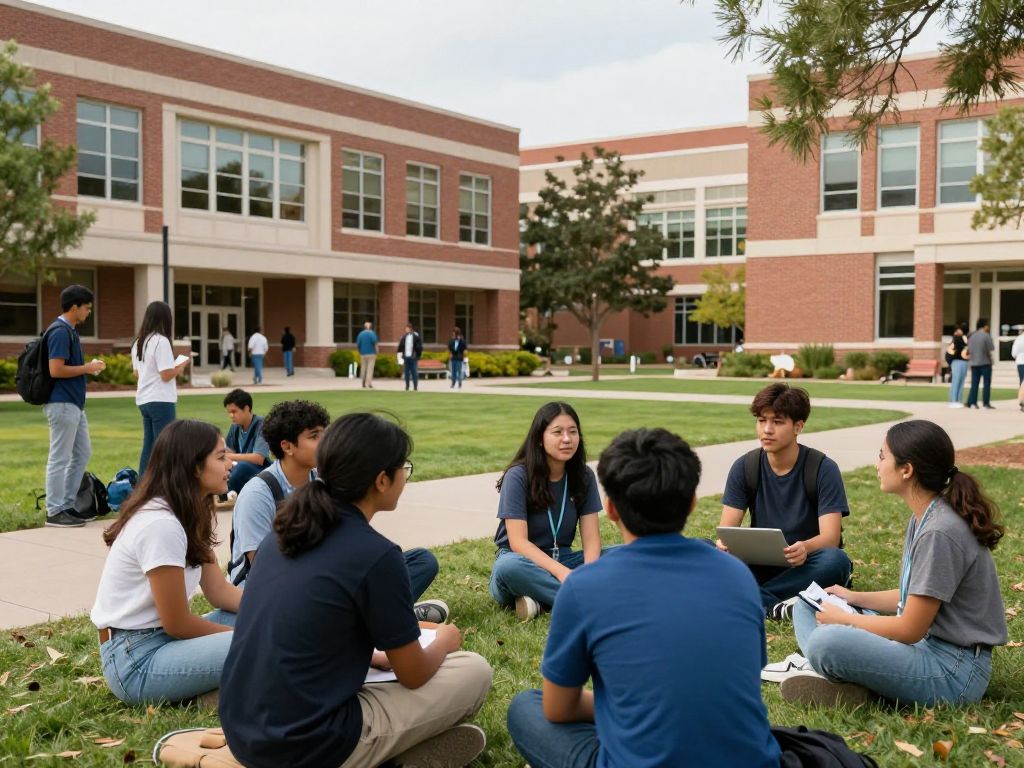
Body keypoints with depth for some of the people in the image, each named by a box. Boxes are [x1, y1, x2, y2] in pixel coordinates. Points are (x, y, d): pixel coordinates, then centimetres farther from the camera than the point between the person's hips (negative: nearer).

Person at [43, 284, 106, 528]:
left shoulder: (69, 331, 15)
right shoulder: (60, 332, -16)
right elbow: (56, 370, -23)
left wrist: (88, 368, 10)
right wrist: (86, 368, -13)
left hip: (74, 404, 11)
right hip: (62, 404, -11)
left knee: (82, 454, 14)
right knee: (60, 459, -3)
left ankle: (67, 505, 21)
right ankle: (55, 512, 4)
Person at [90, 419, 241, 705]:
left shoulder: (190, 513, 7)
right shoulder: (161, 524, -23)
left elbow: (219, 591, 6)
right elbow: (177, 624, -17)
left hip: (161, 638, 10)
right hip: (135, 661, -10)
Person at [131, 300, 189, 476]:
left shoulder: (138, 342, 11)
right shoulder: (161, 341, -15)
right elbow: (166, 374, -18)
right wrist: (181, 366, -1)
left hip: (144, 400, 8)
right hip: (161, 401, -8)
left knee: (148, 446, 13)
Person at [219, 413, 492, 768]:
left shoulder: (283, 533, 6)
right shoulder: (376, 555, -16)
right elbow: (414, 676, -4)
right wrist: (443, 642, 18)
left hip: (242, 733, 7)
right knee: (474, 671, 5)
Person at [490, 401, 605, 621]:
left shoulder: (584, 476, -1)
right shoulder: (518, 476, -13)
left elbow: (591, 538, -6)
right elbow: (518, 542, -20)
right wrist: (561, 572, -33)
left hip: (563, 560, 4)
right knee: (508, 567, -39)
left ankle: (539, 597, -25)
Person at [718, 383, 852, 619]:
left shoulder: (823, 469, -9)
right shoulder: (744, 467, -1)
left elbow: (831, 536, -17)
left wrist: (804, 548, -42)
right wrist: (724, 544, -32)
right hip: (759, 565, 2)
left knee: (836, 560, -36)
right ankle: (776, 607, -34)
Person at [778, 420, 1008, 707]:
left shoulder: (940, 533, -22)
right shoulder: (922, 518, 9)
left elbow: (911, 629, -18)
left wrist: (842, 619, -7)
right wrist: (854, 598, 10)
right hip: (924, 644, 11)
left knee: (825, 641, -34)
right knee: (808, 606, 11)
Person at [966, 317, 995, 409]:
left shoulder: (972, 336, 8)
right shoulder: (986, 336, -11)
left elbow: (969, 350, 8)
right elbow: (991, 349, -15)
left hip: (973, 363, 6)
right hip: (985, 363, -5)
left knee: (974, 383, 8)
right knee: (986, 383, 0)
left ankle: (972, 402, 4)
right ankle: (986, 403, -2)